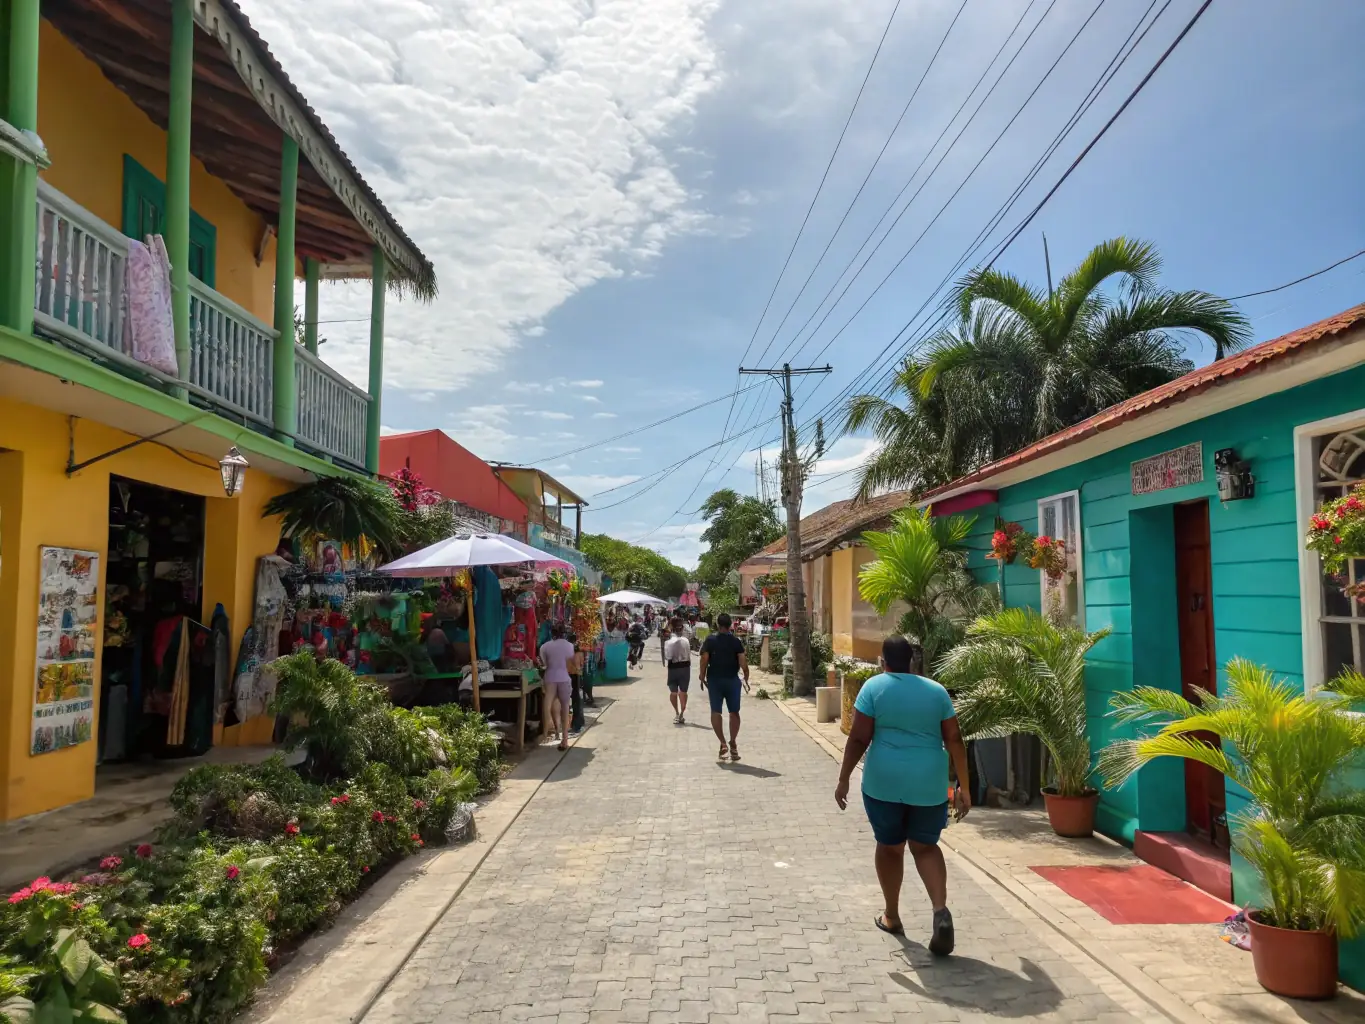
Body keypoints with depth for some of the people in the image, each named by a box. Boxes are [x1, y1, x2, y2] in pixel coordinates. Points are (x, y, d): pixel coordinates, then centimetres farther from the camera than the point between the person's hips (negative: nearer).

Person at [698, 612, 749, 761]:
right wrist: (746, 677, 3)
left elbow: (704, 660, -9)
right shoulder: (736, 641, -4)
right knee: (734, 712, 11)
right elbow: (743, 662, -10)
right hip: (732, 680, 1)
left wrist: (702, 677, 1)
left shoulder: (710, 640, -5)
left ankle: (722, 743, -7)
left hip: (714, 680, 0)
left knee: (716, 712, 5)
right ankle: (733, 743, 6)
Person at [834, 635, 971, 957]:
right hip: (929, 782, 2)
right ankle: (941, 910, -5)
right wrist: (962, 787, 7)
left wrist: (843, 779, -2)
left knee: (890, 846, 14)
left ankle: (892, 917, 26)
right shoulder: (937, 691, 6)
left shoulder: (874, 687, -3)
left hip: (885, 781, -2)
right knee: (925, 846, 15)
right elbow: (954, 741, 3)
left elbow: (859, 738, -8)